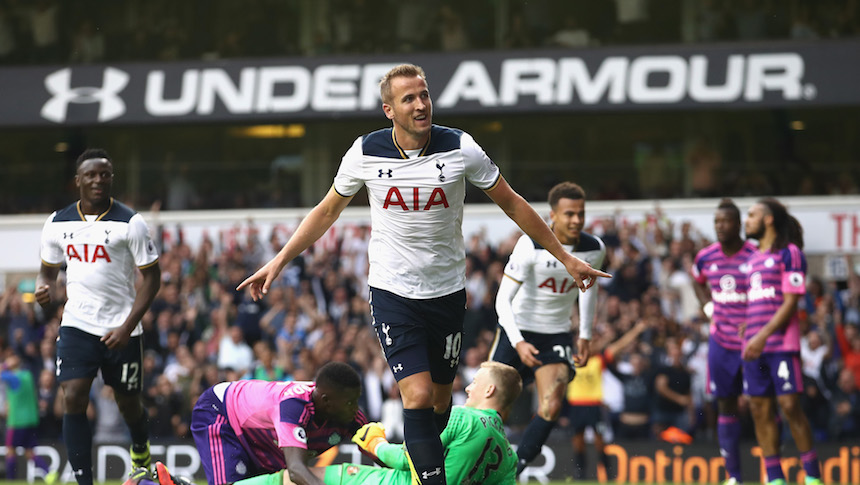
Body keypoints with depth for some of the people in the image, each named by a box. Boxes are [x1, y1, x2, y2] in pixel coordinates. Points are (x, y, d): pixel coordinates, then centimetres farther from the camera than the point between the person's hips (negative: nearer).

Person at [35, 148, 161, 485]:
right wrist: (46, 291, -7)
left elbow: (152, 277, -6)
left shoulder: (130, 223, -8)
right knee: (73, 400, -14)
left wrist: (128, 327, -15)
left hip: (120, 331, -2)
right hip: (77, 327, 2)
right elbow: (49, 269, 18)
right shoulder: (58, 224, 5)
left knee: (128, 404, 11)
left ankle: (141, 450, 45)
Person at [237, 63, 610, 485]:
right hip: (392, 294, -2)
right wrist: (279, 261, 7)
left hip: (447, 292, 2)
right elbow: (328, 210, 9)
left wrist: (565, 258, 6)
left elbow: (511, 203, 3)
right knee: (417, 396, -16)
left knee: (440, 400, 9)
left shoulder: (460, 149, -8)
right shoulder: (366, 152, -7)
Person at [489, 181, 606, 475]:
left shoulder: (595, 250, -7)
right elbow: (503, 299, -20)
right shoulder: (530, 245, -21)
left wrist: (585, 336, 14)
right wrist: (518, 343, -32)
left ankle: (513, 469, -12)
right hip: (517, 331, -3)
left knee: (552, 407, -18)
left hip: (557, 334, 3)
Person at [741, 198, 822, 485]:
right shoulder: (753, 258, 20)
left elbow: (790, 302, -10)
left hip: (781, 344, -7)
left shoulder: (789, 254, -3)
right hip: (753, 346, 7)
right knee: (760, 410, 2)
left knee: (789, 406, -12)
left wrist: (763, 336, -17)